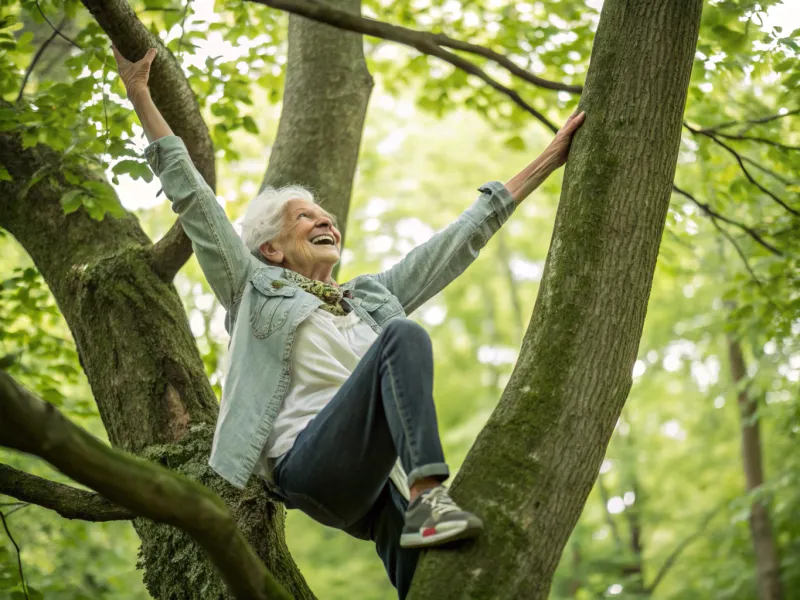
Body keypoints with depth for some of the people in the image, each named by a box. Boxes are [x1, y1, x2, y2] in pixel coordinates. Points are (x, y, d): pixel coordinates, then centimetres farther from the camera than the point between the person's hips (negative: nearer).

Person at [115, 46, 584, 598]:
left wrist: (549, 160, 29)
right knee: (405, 337, -26)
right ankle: (431, 499, -40)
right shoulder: (256, 288, 19)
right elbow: (191, 195, 15)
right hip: (311, 465, -5)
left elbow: (464, 237, 30)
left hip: (385, 482, 5)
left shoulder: (375, 296, 30)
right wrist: (141, 96, 13)